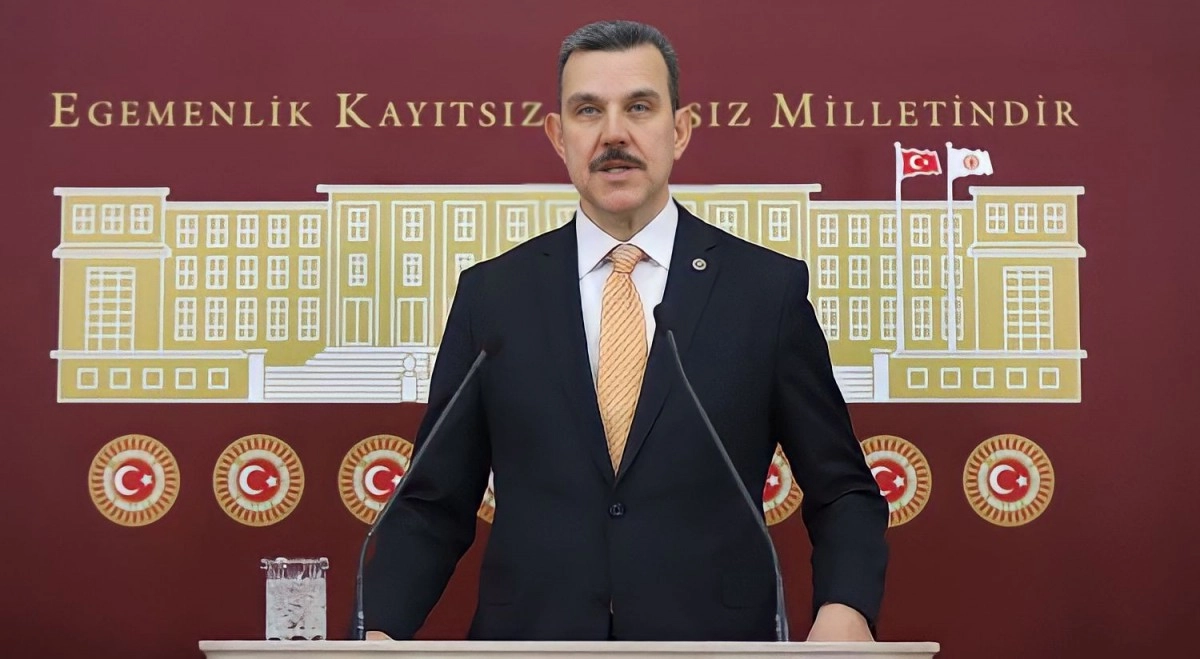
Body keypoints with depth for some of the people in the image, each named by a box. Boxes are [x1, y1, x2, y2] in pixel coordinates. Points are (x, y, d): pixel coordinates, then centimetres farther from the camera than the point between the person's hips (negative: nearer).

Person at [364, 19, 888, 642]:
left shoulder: (769, 288, -1)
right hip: (529, 632, 1)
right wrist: (380, 631, -12)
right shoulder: (489, 294, 2)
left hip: (713, 636, 0)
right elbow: (433, 503, 4)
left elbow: (841, 491, 3)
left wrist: (845, 613, -16)